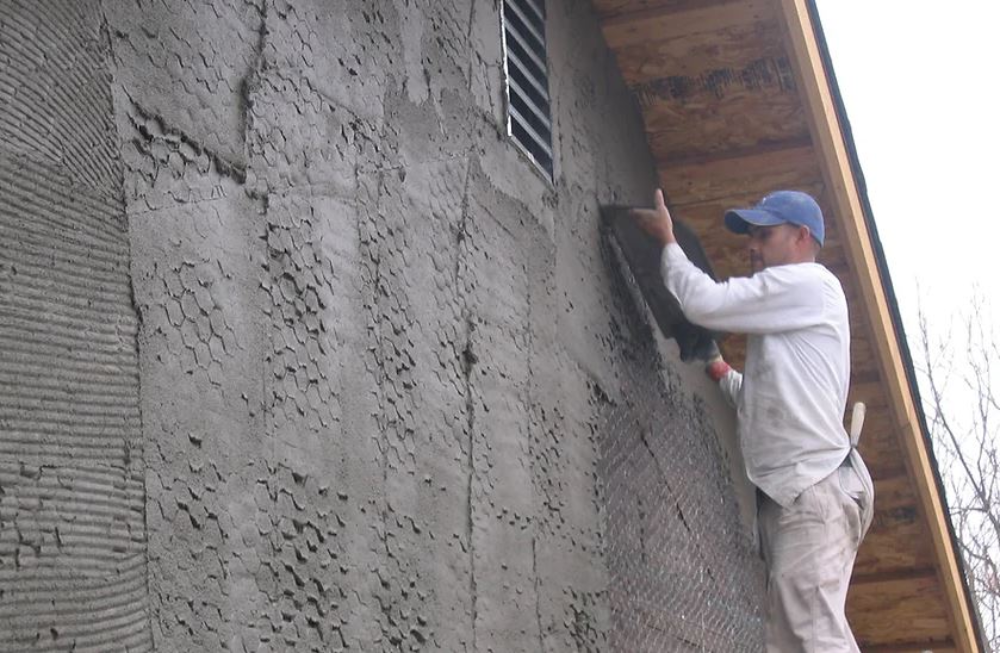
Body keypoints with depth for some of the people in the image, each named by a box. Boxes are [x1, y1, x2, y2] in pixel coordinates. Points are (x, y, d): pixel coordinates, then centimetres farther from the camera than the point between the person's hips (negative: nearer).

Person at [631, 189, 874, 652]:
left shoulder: (808, 282, -1)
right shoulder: (785, 319, 29)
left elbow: (703, 303, -9)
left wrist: (667, 240, 4)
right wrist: (719, 370, 21)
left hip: (814, 487, -10)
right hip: (789, 492, 10)